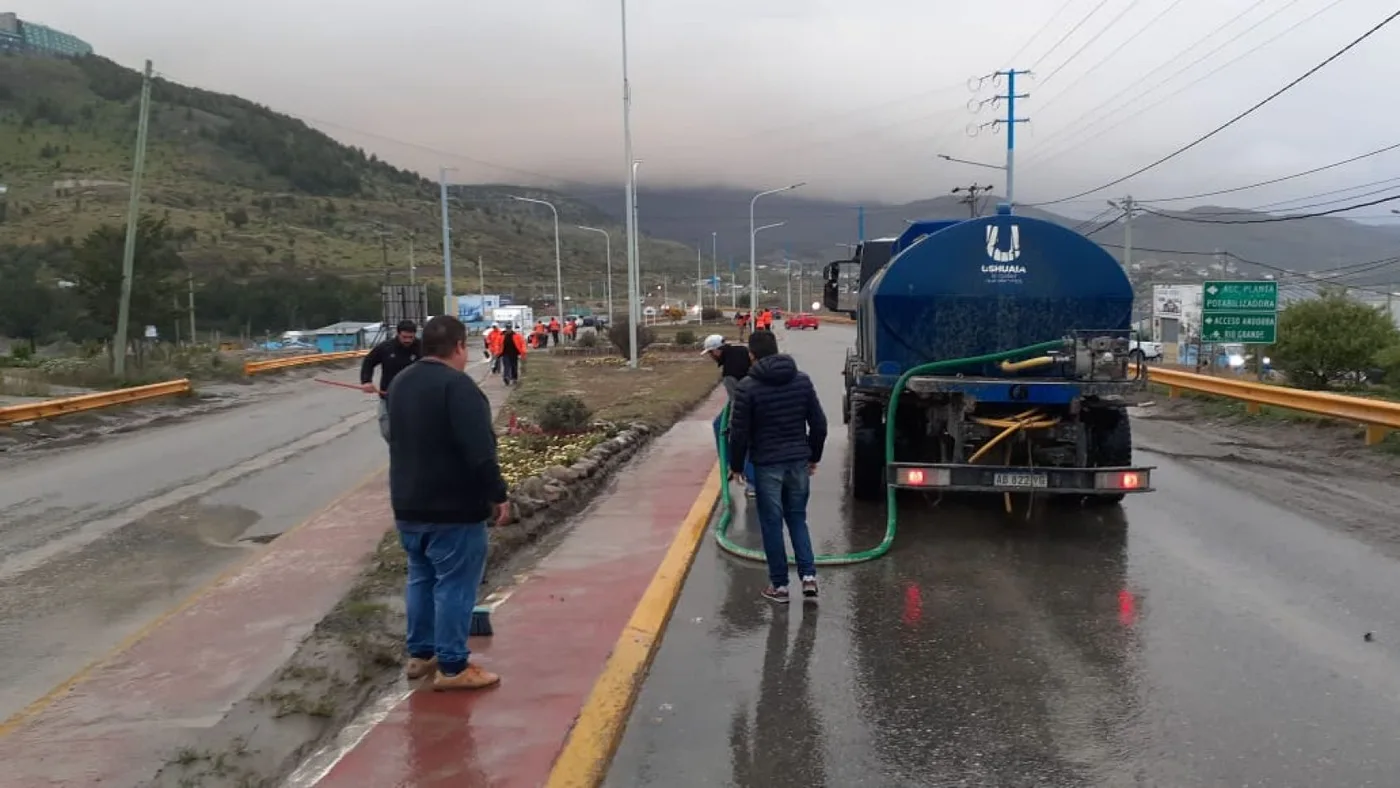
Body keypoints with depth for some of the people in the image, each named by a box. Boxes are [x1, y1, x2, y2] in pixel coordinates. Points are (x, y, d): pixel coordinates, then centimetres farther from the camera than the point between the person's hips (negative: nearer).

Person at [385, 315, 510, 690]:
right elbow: (479, 451, -24)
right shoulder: (457, 386, -19)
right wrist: (498, 495, -17)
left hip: (409, 503, 9)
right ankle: (452, 667, 4)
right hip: (454, 507, -9)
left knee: (421, 578, 19)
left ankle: (420, 654, 27)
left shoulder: (400, 384, 10)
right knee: (455, 586, -1)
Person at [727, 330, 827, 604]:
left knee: (771, 523, 6)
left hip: (767, 464, -4)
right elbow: (819, 424, 5)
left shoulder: (747, 387, -10)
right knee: (797, 518, 16)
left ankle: (779, 584, 12)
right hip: (798, 461, 4)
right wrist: (814, 457, 17)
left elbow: (739, 432, -10)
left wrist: (736, 464, 4)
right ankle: (808, 575, 4)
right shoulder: (802, 380, 3)